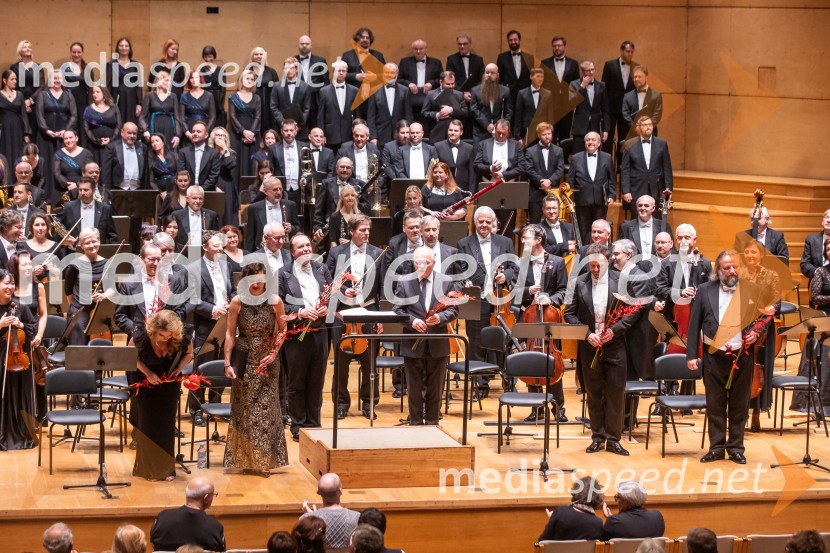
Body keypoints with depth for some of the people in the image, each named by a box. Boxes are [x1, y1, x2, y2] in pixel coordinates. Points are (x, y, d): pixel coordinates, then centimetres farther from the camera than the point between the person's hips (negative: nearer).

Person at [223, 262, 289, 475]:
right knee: (243, 409, 5)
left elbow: (282, 331, 4)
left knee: (265, 409, -1)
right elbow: (230, 334, -2)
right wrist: (227, 363, -5)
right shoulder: (237, 302, -5)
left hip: (267, 362, 0)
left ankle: (264, 460, 8)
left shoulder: (275, 302, -6)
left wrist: (274, 353, -9)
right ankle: (245, 460, 14)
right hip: (244, 361, 0)